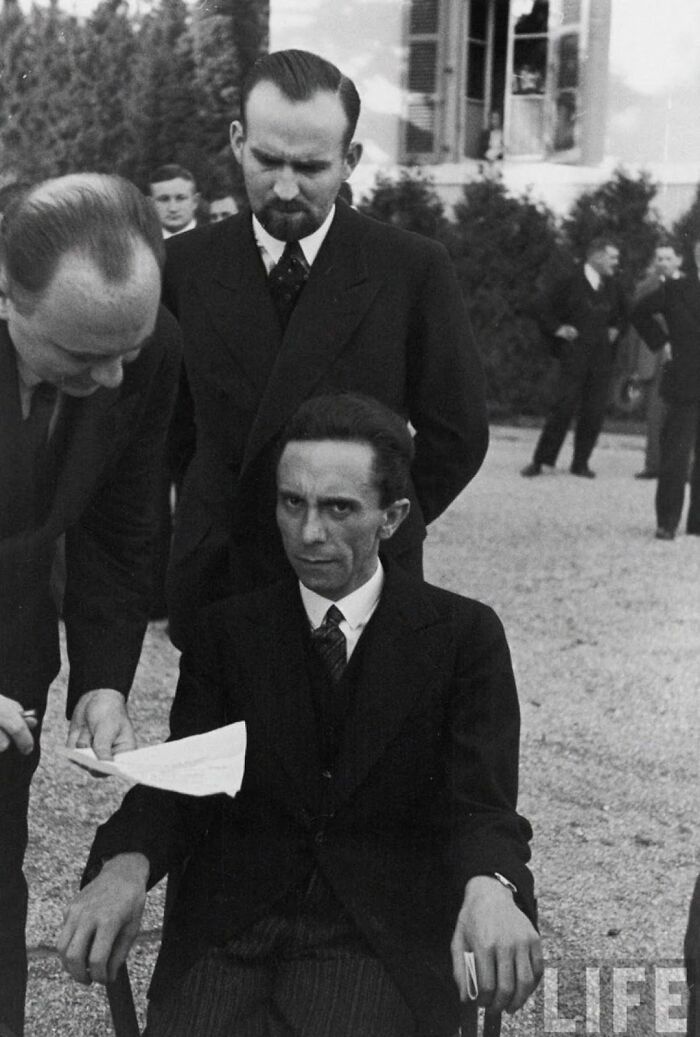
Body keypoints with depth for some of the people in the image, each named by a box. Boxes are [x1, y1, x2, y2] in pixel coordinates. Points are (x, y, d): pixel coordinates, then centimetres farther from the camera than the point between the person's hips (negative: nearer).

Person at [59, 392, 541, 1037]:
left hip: (379, 936, -1)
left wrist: (490, 888, -29)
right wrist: (126, 865, -21)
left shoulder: (464, 634, 3)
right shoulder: (228, 631, 10)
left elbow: (482, 804, -5)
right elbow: (178, 783, 2)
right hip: (228, 931, 2)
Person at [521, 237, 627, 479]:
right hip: (574, 356, -5)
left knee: (594, 413, 2)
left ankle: (581, 463, 12)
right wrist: (557, 328, -8)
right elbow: (540, 307, -1)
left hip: (602, 359, 5)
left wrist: (616, 328, 12)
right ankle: (540, 460, -1)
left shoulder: (612, 287, 12)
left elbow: (622, 312, 29)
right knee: (563, 408, -9)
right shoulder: (571, 283, -3)